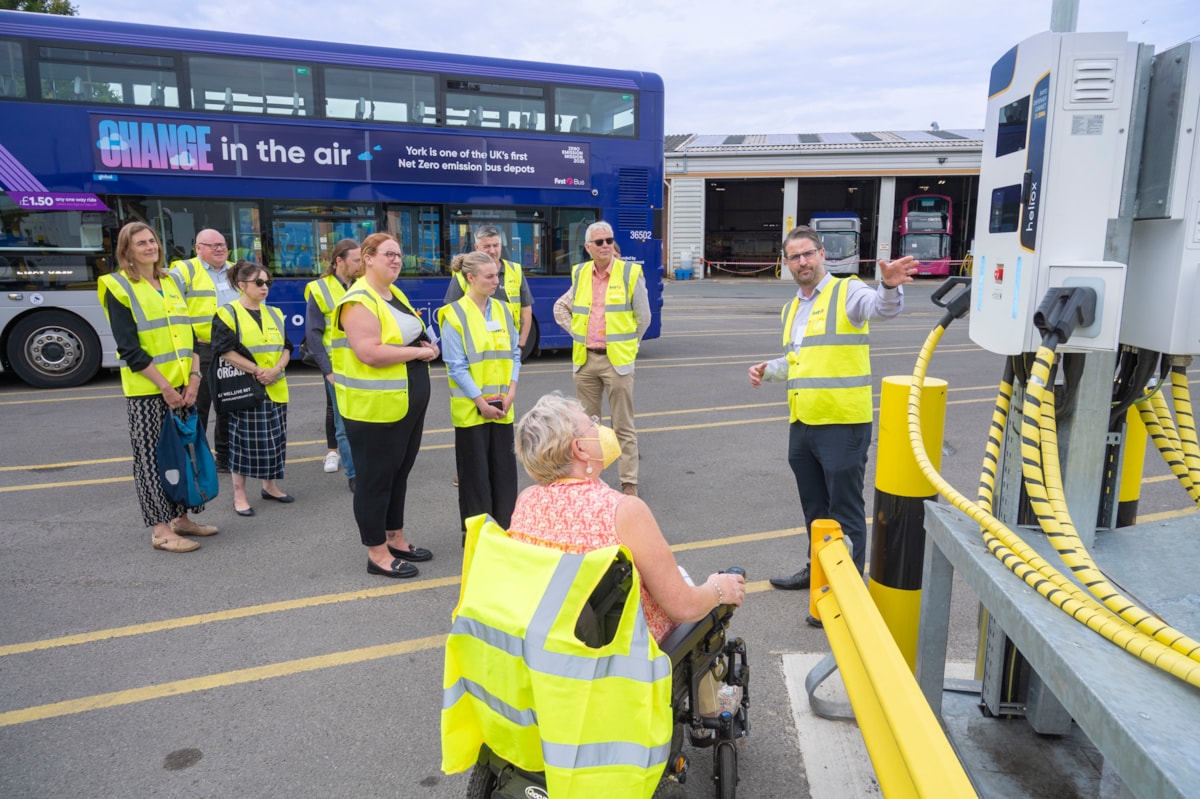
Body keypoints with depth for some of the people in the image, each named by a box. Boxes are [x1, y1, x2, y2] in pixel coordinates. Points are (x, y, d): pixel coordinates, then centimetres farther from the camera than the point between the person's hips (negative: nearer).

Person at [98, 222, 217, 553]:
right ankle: (160, 530, 7)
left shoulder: (170, 283, 12)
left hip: (183, 386, 6)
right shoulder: (118, 287, -7)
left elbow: (189, 333, 10)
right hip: (146, 389, -6)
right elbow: (130, 349, -13)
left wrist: (194, 377, -3)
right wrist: (165, 387, -16)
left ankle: (180, 518, 22)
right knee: (152, 457, 0)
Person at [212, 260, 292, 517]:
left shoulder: (274, 313, 13)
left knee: (275, 440, 11)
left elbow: (286, 348, 11)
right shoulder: (227, 313, -6)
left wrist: (277, 369, -9)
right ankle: (239, 495, 11)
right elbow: (226, 351, -13)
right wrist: (257, 371, -18)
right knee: (245, 442, -1)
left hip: (276, 389, 6)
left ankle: (270, 486, 26)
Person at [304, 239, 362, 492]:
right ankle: (354, 473, 12)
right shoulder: (320, 290, -3)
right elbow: (313, 335, -5)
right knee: (345, 423, 2)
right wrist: (327, 370, -11)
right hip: (339, 368, -3)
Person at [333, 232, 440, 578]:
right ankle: (377, 554, 12)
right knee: (375, 478, 2)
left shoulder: (397, 295, 14)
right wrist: (418, 352, -18)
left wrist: (428, 347, 0)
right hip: (375, 406, -9)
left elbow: (413, 337, 23)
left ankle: (395, 539, 31)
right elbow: (370, 353, -26)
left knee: (399, 472, 17)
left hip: (409, 403, 9)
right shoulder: (359, 301, -16)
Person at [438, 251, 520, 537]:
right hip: (470, 408, -5)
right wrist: (481, 402, -14)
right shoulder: (455, 315, -9)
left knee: (505, 467, 9)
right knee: (475, 470, 4)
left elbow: (514, 354, 10)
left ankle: (505, 527, 24)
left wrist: (511, 392, -3)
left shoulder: (502, 310, 7)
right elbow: (456, 366, -11)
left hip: (502, 406, 5)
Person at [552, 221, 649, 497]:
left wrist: (625, 344, 6)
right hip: (585, 360, 4)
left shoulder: (630, 273, -5)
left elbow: (643, 318, 1)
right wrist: (576, 332, 10)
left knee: (623, 427, 0)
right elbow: (560, 307, 20)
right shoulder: (580, 274, 6)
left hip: (617, 360, -4)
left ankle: (629, 484, 8)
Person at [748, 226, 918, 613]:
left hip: (843, 423, -8)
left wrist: (889, 286, -51)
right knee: (814, 505, 21)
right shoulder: (791, 309, 16)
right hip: (802, 423, 8)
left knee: (845, 509, 1)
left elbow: (882, 307, -29)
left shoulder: (848, 292, -7)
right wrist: (767, 369, 11)